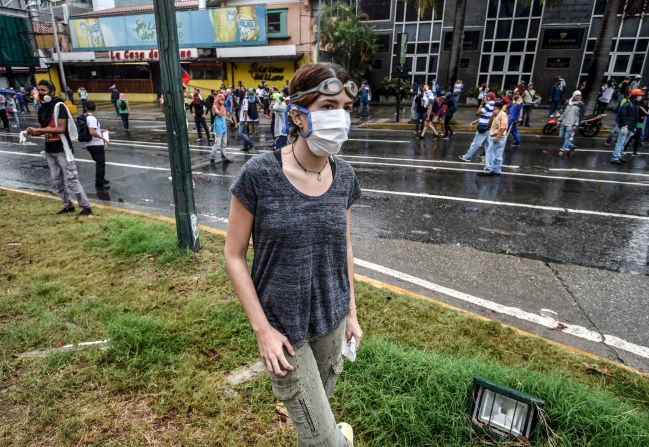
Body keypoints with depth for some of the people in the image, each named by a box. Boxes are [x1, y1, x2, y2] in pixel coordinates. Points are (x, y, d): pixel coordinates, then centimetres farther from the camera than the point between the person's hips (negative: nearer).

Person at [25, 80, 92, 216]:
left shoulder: (59, 106, -13)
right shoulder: (41, 109, 11)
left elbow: (61, 128, -21)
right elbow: (44, 129, 18)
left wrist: (38, 129, -21)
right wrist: (33, 132, -3)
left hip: (62, 149, -8)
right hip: (49, 150, 8)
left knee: (71, 180, -8)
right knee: (57, 180, 12)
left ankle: (86, 207, -1)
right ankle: (68, 206, 24)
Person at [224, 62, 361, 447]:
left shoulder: (344, 176, -6)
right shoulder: (259, 174, -20)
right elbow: (234, 255, -12)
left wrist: (352, 312, 10)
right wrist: (262, 329, -13)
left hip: (332, 320, 4)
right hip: (282, 326, -3)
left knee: (318, 407, 26)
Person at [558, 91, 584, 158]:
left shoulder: (581, 104, -4)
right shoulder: (567, 102, 8)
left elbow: (580, 115, -5)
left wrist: (576, 125, -13)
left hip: (571, 124, -5)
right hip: (564, 123, 6)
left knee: (567, 137, -7)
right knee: (561, 136, 10)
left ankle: (563, 150, 2)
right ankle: (571, 145, 28)